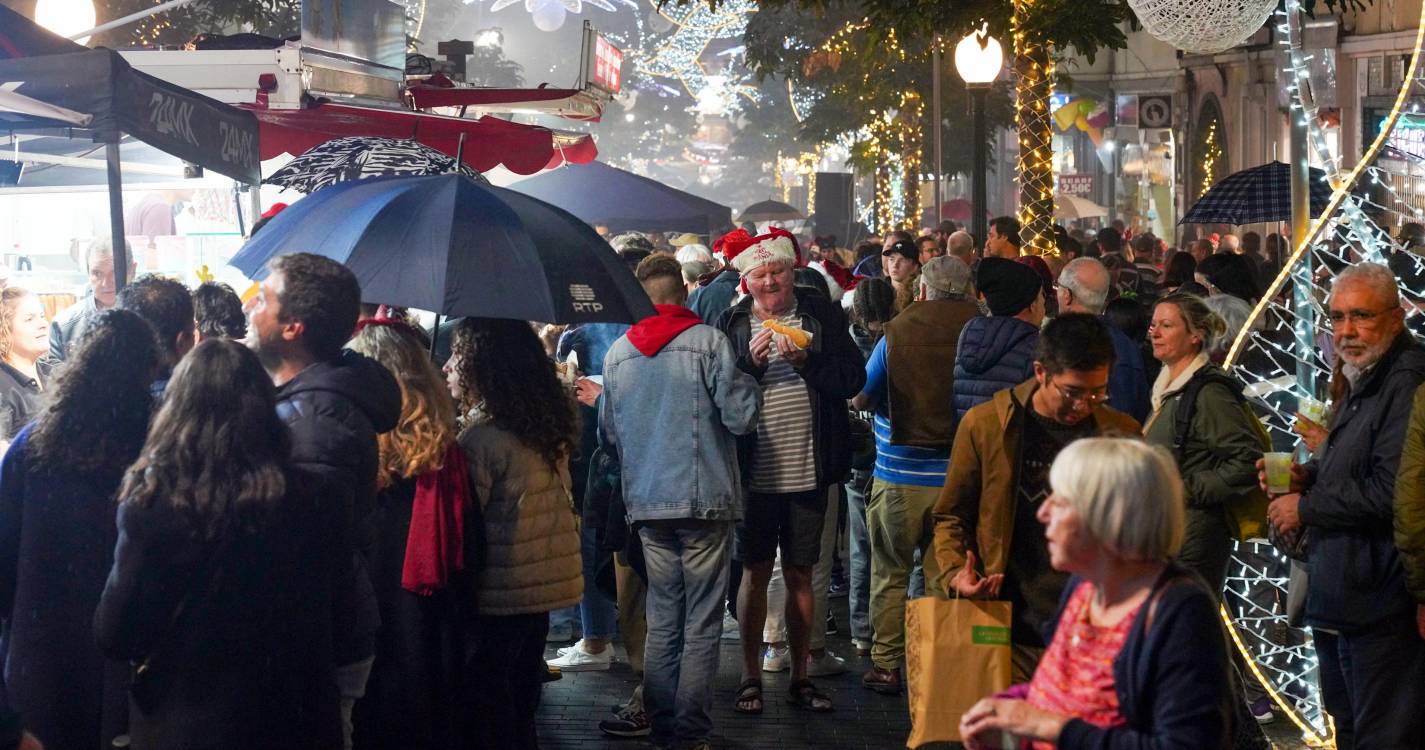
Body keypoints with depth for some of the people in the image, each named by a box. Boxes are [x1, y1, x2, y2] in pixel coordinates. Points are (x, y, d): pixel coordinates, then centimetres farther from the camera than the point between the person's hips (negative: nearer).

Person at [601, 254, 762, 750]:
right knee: (702, 621, 1)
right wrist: (750, 384, 9)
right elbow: (741, 416, -9)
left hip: (647, 504, 4)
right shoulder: (707, 341, -6)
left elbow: (609, 433, 15)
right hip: (705, 501, -4)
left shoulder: (618, 352, 7)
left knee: (661, 619, 11)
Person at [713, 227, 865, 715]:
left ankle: (800, 677, 21)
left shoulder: (822, 317, 2)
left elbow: (853, 379, -6)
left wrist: (806, 360, -18)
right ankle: (751, 678, 17)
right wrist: (751, 361, -20)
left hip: (808, 470, 1)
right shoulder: (731, 324, 0)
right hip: (754, 471, -1)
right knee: (755, 574, 7)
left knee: (800, 575, 11)